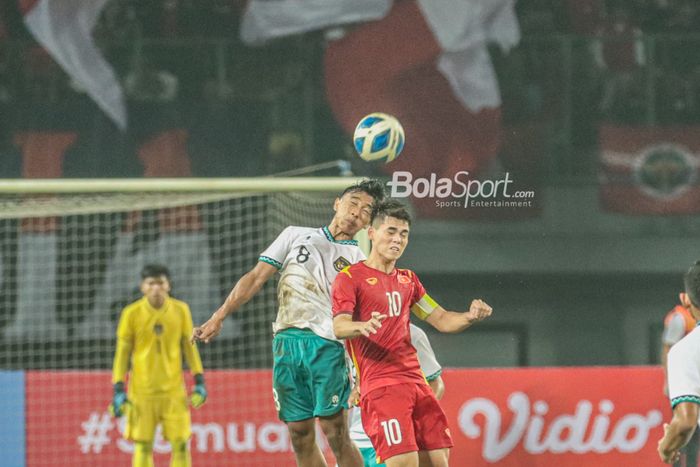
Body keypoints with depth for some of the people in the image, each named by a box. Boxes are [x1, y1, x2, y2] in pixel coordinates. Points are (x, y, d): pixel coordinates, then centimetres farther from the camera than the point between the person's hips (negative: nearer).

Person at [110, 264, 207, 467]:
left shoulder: (180, 310, 1)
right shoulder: (131, 313, -5)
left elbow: (189, 347, 10)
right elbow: (122, 353, 1)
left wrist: (199, 382, 6)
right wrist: (118, 390, -3)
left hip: (173, 389, 1)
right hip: (141, 390, -1)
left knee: (180, 443, -3)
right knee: (143, 446, -1)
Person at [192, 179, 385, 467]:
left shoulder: (361, 262, 11)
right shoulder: (296, 236, 16)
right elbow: (256, 277, 15)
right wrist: (218, 318, 7)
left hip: (328, 345, -2)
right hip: (287, 342, 2)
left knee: (335, 433, -13)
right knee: (300, 437, 1)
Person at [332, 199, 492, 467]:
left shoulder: (407, 280, 20)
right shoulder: (350, 277, -1)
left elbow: (442, 320, 21)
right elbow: (338, 327, -15)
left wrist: (471, 317, -1)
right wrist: (363, 326, -38)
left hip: (415, 382, 7)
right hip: (380, 385, -7)